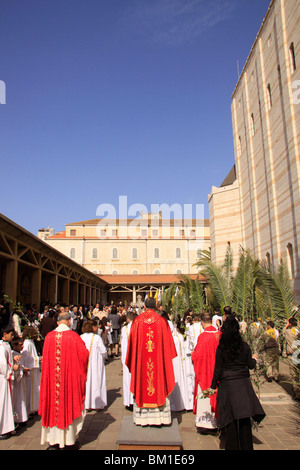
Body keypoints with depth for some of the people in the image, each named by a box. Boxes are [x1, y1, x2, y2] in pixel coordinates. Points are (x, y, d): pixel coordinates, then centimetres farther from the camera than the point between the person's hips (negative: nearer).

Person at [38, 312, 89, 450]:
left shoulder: (49, 336, -3)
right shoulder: (73, 336, -12)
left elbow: (45, 357, 7)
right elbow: (84, 354, -9)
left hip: (52, 377, 3)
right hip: (70, 376, -3)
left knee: (53, 405, 13)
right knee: (70, 405, 9)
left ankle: (53, 440, 22)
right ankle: (69, 439, 18)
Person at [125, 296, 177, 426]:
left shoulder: (137, 321, -3)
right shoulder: (162, 321, -4)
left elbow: (132, 342, 3)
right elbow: (168, 342, 1)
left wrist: (131, 362, 12)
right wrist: (168, 357, 14)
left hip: (141, 360, 1)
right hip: (158, 359, 0)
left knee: (141, 384, 9)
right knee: (159, 383, 8)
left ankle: (142, 417, 17)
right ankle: (159, 416, 14)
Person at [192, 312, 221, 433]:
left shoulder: (203, 336, -19)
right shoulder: (219, 334, -2)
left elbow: (197, 355, -16)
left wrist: (193, 355, 5)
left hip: (205, 371, -6)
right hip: (218, 372, 6)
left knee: (204, 396, 4)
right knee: (216, 394, 15)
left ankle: (205, 423, 8)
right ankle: (216, 423, 23)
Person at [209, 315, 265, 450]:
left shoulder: (221, 348, -10)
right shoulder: (245, 346, -5)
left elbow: (217, 370, -7)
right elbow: (251, 365, 4)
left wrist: (213, 387, 4)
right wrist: (254, 358, 26)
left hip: (227, 385, -2)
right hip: (243, 383, 2)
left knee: (230, 419, 9)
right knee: (245, 418, 14)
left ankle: (232, 446, 17)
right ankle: (246, 446, 22)